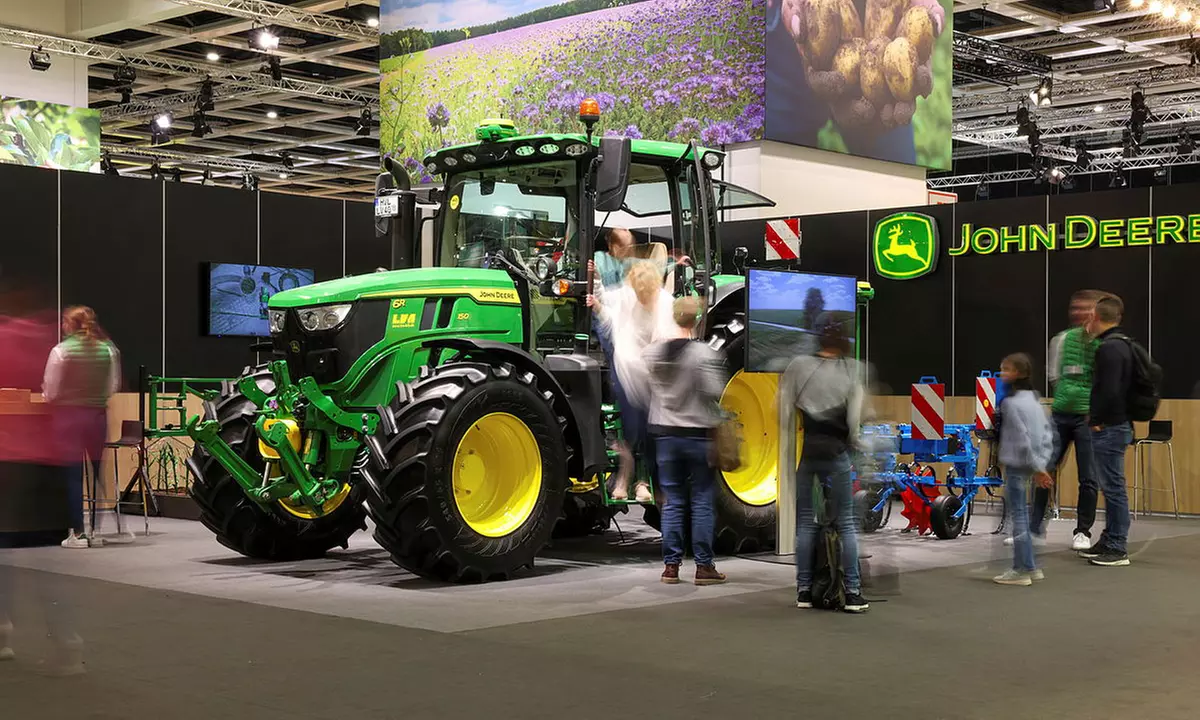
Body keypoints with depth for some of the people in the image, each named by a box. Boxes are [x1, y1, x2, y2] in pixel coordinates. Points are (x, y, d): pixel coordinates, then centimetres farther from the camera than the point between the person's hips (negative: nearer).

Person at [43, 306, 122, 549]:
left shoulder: (61, 351, -10)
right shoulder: (108, 349, 0)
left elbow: (50, 392, -8)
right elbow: (114, 386, 4)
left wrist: (48, 394, 13)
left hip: (69, 415, -3)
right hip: (97, 414, 3)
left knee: (74, 473, 1)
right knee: (100, 471, 10)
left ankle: (78, 533, 2)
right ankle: (99, 529, 14)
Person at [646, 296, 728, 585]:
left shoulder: (653, 352, 0)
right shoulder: (704, 353, -13)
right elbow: (715, 392, -18)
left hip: (666, 434, 4)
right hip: (698, 434, -4)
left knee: (673, 503, 9)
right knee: (702, 503, 4)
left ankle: (671, 565, 9)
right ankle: (704, 566, 7)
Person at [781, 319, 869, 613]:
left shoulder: (797, 365, 1)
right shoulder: (852, 369, -2)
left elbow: (783, 410, 0)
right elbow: (856, 416, -6)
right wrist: (852, 441, 9)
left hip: (803, 452, 1)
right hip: (836, 452, -1)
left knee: (805, 521, 10)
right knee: (846, 522, 6)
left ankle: (804, 590, 10)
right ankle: (853, 592, 4)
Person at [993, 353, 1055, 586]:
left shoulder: (1011, 402, -14)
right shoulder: (1034, 401, 13)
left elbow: (1022, 439, -19)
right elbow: (1047, 435, 12)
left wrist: (1036, 467, -17)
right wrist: (1042, 463, 8)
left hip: (1016, 466, -9)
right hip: (1030, 466, 9)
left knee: (1018, 516, -3)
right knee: (1021, 515, 15)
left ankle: (1022, 570, 1)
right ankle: (1029, 567, 19)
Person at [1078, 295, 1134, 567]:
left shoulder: (1109, 348, -17)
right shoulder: (1121, 344, 15)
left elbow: (1109, 391, -24)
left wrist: (1095, 419, -12)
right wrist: (1096, 417, 17)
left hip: (1110, 428, -10)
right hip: (1116, 425, 10)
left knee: (1114, 488, -5)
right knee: (1111, 487, 16)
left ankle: (1117, 550, -1)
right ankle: (1108, 542, 24)